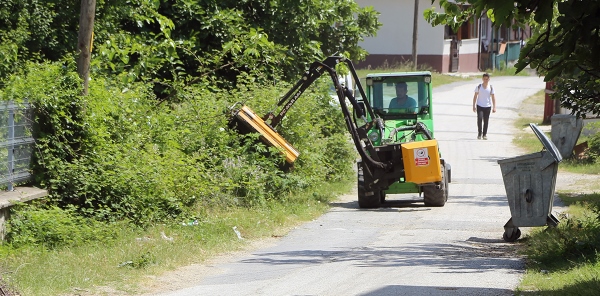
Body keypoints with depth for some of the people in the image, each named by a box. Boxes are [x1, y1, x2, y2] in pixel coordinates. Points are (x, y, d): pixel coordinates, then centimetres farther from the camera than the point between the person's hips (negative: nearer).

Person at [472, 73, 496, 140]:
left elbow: (493, 97, 4)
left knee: (486, 121, 3)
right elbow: (475, 96, 4)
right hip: (480, 106, -1)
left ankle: (484, 134, 14)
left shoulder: (491, 87, 2)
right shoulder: (479, 87, 0)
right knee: (479, 118, -16)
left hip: (487, 106, 1)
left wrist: (494, 107, -1)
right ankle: (479, 133, -4)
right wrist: (474, 106, 0)